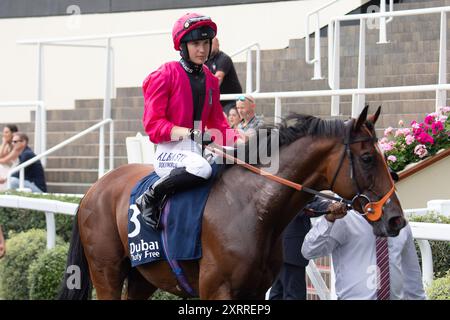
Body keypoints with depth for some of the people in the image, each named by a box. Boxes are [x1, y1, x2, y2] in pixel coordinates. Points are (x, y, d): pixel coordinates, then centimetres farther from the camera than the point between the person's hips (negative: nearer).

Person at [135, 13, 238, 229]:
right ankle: (150, 199, -20)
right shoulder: (165, 75, -4)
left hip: (197, 151, 7)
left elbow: (217, 124, 16)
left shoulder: (210, 81, 16)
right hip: (169, 152, -7)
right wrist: (189, 133, -23)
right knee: (201, 168, -38)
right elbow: (153, 124, -9)